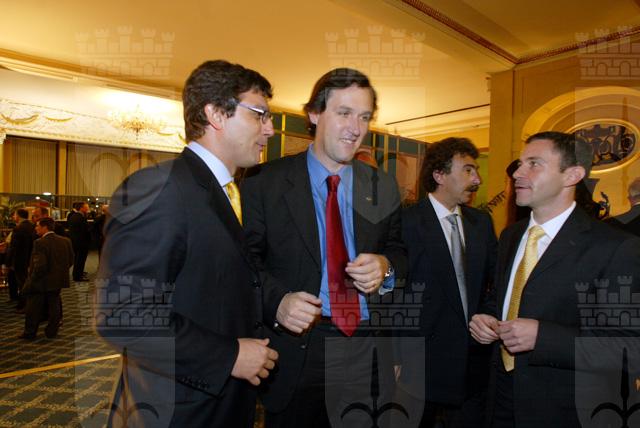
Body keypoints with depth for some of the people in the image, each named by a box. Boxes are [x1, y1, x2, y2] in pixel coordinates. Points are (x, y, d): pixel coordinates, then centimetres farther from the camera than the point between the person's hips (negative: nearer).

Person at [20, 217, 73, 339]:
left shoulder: (39, 243, -19)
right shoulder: (65, 241, 0)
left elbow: (40, 265, -24)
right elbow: (70, 260, 5)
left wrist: (32, 279, -12)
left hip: (41, 283, -5)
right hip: (58, 281, 5)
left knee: (34, 308, 11)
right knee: (54, 306, 15)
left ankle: (30, 332, 22)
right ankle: (52, 331, 21)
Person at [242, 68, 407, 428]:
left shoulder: (384, 187, 5)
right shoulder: (265, 182, -6)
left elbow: (399, 250, 10)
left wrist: (386, 266, -11)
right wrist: (277, 301, -23)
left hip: (367, 348, 4)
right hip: (295, 348, -3)